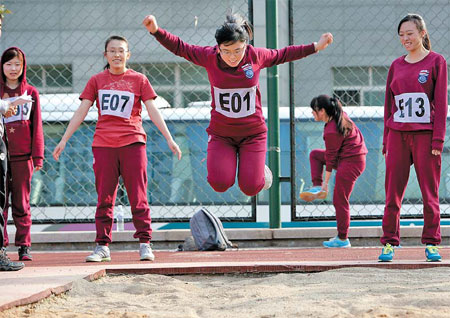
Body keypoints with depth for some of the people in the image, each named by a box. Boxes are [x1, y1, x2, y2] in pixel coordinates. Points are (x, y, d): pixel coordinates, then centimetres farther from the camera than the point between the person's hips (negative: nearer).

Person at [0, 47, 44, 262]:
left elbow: (37, 126, 7)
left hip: (22, 155, 0)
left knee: (21, 203, 3)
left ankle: (24, 246, 7)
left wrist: (38, 155, 2)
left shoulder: (31, 92, 8)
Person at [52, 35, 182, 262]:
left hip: (132, 141, -1)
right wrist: (64, 140, 3)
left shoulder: (139, 80, 8)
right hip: (103, 145, 1)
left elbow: (153, 111, 5)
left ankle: (144, 243, 1)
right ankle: (102, 246, 6)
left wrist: (169, 139, -2)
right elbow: (81, 111, 9)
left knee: (138, 196, -4)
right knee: (104, 197, 2)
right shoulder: (97, 81, 11)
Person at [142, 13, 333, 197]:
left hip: (253, 133, 0)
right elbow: (180, 48, -3)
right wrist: (156, 31, -16)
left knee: (251, 188, -7)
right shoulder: (209, 56, -13)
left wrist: (315, 47, 8)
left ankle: (260, 169, 29)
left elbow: (282, 55, 7)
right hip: (220, 133, 0)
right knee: (220, 184, -17)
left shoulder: (256, 56, -11)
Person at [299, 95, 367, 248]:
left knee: (340, 201, -4)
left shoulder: (331, 131, -23)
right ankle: (317, 188, 9)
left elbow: (330, 158, -17)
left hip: (350, 162, -11)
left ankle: (343, 239, 2)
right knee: (315, 154, 21)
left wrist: (326, 182, -10)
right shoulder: (341, 116, 4)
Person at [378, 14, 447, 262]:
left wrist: (438, 139, -9)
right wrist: (386, 139, 10)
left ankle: (431, 242, 6)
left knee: (430, 191, -1)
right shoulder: (396, 66, 13)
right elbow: (389, 104, 15)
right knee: (392, 191, 1)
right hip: (398, 134, 3)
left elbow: (441, 102, -2)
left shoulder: (436, 62, 2)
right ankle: (389, 242, 5)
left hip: (425, 135, -3)